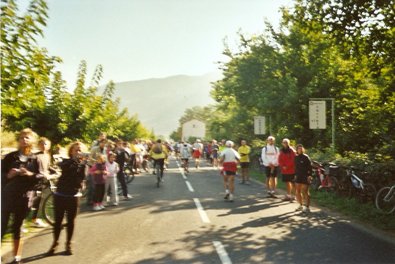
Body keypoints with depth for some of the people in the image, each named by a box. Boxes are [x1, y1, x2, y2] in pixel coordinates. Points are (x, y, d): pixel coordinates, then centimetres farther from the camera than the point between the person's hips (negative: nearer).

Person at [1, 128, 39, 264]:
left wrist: (30, 174, -17)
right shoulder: (10, 157, 1)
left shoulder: (35, 159, 2)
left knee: (17, 228, 11)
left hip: (23, 197, 1)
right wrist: (8, 175, -18)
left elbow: (40, 177, 0)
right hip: (7, 196, -1)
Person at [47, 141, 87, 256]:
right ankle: (55, 243, 22)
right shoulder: (66, 161, 2)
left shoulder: (83, 164, 3)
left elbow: (82, 176, -17)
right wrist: (74, 159, -36)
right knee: (58, 220, 6)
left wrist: (83, 162, -29)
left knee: (71, 221, 6)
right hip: (60, 195, 0)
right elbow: (63, 166, -23)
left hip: (73, 196, 0)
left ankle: (68, 244, 19)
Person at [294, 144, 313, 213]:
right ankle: (301, 205, 25)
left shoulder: (306, 157, -8)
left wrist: (309, 175, -16)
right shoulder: (296, 157, 9)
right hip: (298, 176, 6)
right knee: (298, 192, 10)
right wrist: (295, 175, 15)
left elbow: (310, 167, -10)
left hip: (305, 177, -6)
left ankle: (307, 207, 2)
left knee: (305, 192, -6)